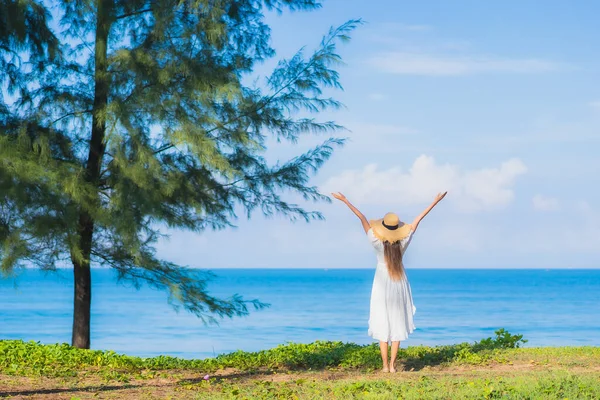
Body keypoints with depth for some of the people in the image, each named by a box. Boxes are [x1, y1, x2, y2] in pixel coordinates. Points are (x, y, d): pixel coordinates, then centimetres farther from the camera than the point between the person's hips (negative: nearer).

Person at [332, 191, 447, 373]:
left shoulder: (377, 242, -17)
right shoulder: (403, 242, -13)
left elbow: (362, 218, -18)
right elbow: (418, 220, -7)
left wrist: (345, 201, -20)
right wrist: (435, 202, -3)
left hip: (382, 286, -1)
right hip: (399, 285, 1)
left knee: (382, 325, 5)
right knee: (397, 325, 6)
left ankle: (385, 365, 1)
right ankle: (392, 365, 2)